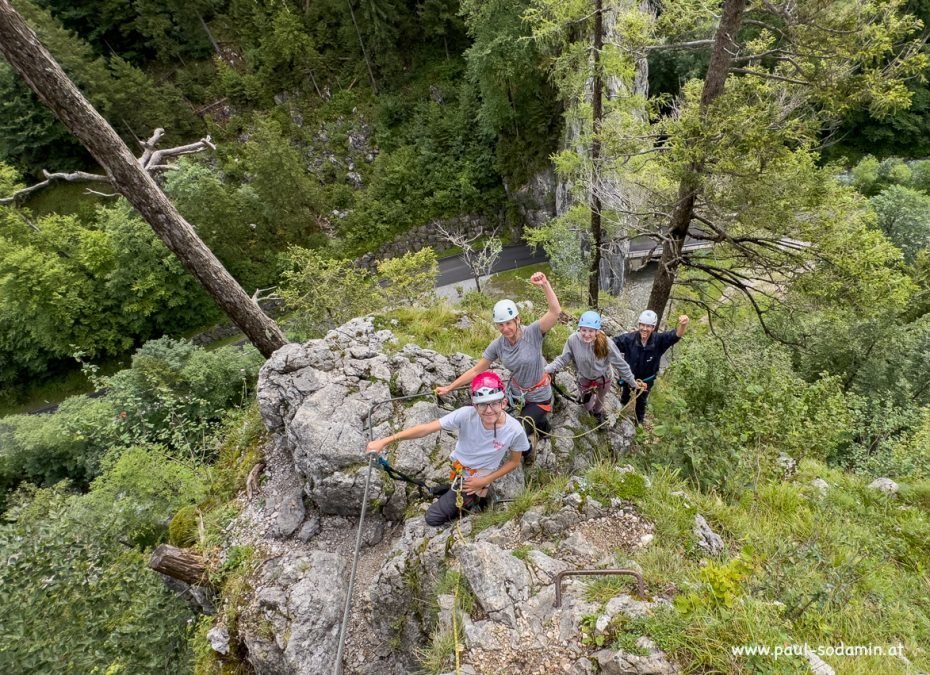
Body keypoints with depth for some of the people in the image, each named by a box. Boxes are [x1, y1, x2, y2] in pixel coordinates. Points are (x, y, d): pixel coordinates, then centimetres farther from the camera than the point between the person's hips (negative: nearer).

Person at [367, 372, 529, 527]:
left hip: (472, 481, -4)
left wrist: (484, 482, -17)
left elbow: (514, 462, -11)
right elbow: (426, 429, -30)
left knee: (433, 518, -3)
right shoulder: (466, 414, -30)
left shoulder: (514, 430, -30)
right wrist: (385, 441, -35)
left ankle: (477, 497, 17)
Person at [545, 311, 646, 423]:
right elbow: (563, 359, -19)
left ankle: (598, 411, 67)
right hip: (584, 379, 0)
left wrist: (633, 381, -13)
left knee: (600, 399, 31)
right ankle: (588, 394, 57)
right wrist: (547, 369, -32)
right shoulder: (573, 340, -33)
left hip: (603, 379, 0)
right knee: (588, 407, 20)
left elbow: (620, 363, -19)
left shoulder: (606, 343, -33)